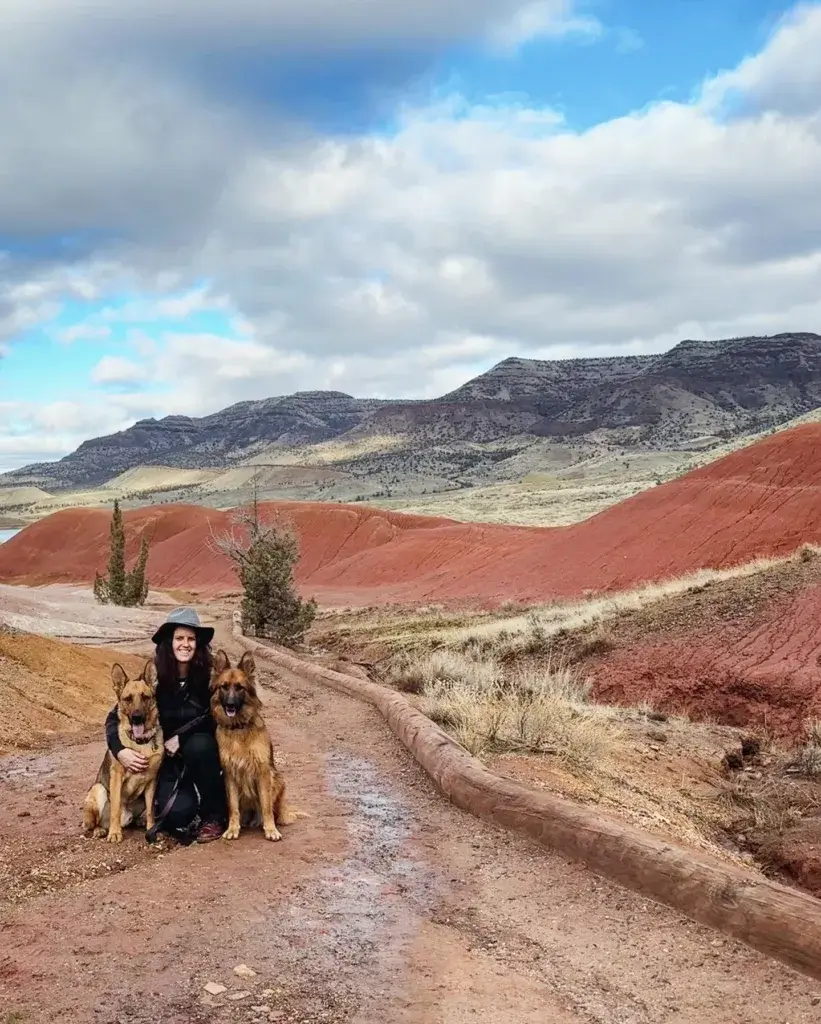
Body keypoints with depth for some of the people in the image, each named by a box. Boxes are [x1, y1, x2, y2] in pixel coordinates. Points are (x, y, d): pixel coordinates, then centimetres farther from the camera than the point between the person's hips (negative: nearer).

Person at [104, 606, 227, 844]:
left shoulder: (207, 675, -11)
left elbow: (214, 719, -7)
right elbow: (114, 717, -8)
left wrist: (181, 738, -20)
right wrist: (120, 750, -25)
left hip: (201, 751, 1)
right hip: (166, 760, -1)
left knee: (199, 745, -35)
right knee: (178, 811, -28)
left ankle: (215, 815, -13)